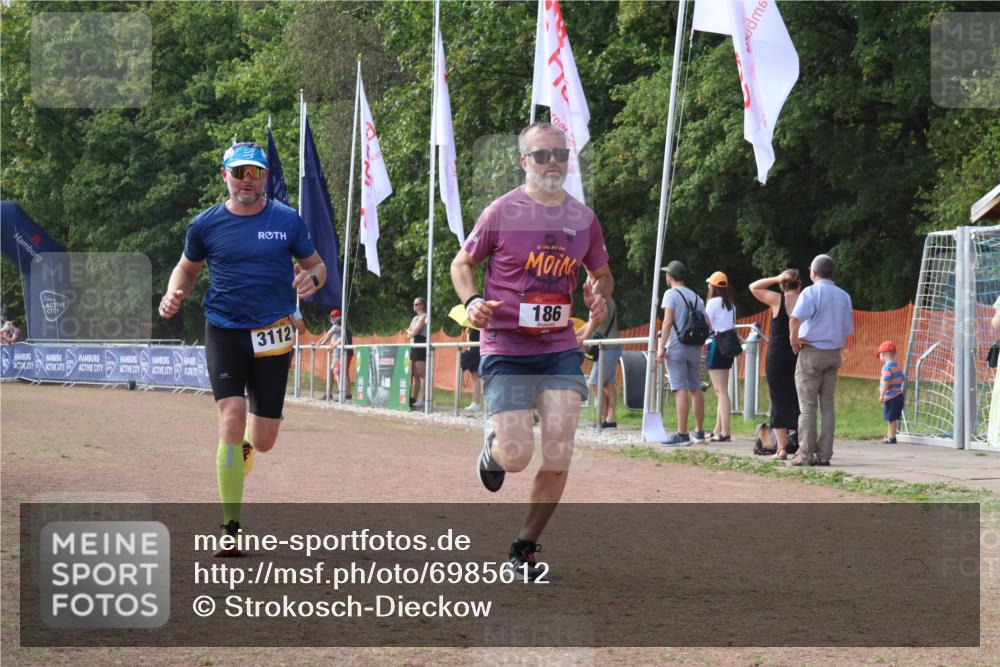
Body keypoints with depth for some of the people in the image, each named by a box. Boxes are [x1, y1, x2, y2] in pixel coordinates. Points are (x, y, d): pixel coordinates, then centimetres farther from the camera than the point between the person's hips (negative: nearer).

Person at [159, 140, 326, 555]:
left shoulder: (287, 221, 1)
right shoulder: (206, 224, 2)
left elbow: (316, 265, 10)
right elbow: (187, 267, 17)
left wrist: (311, 279, -14)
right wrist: (174, 295, -5)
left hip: (273, 337, 1)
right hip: (224, 332, -1)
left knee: (263, 441, 2)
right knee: (231, 422, -16)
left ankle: (242, 450, 44)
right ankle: (231, 529, -11)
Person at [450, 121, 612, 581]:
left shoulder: (583, 218, 6)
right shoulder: (502, 212, -5)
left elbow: (602, 273, 21)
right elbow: (462, 263, 6)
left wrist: (601, 297, -2)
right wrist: (471, 301, -14)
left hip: (560, 352, 3)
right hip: (506, 352, -3)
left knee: (558, 458, -8)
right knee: (516, 458, -10)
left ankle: (525, 548, 12)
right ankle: (494, 443, 29)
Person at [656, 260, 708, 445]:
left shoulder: (671, 294, -4)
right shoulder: (695, 297, 16)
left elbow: (668, 321, -15)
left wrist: (661, 347, -15)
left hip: (676, 347, -6)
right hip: (695, 349, 6)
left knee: (681, 390, -11)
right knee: (696, 390, 12)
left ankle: (682, 435, -15)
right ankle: (699, 432, 19)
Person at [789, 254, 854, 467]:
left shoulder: (811, 292, -9)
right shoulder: (844, 297, 12)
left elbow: (795, 318, -25)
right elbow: (848, 329, 17)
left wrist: (794, 338, -12)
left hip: (811, 352, -6)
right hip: (834, 354, 6)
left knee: (808, 406, -3)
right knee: (827, 405, 8)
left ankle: (805, 454, -4)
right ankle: (824, 454, 5)